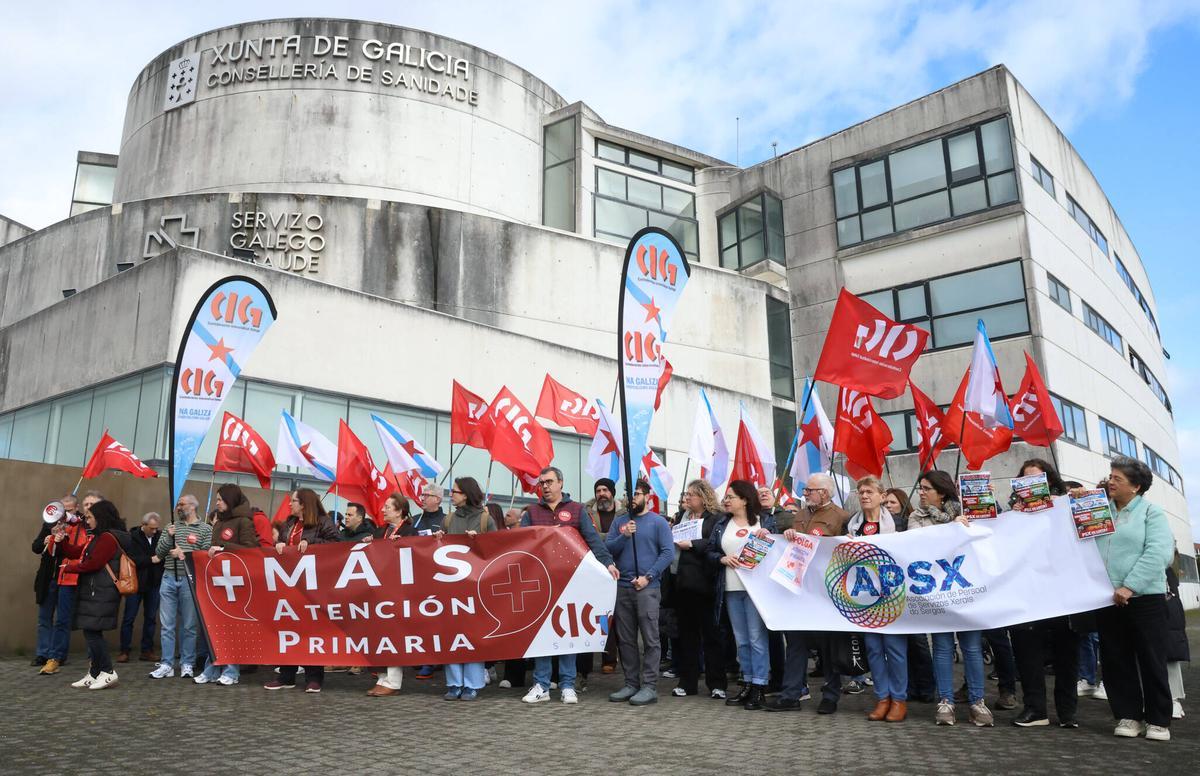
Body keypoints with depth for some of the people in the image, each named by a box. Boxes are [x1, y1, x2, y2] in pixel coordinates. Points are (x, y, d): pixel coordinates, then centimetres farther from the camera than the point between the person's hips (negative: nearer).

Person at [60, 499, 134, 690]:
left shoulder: (107, 538, -14)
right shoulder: (101, 537, 19)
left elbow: (91, 564, -18)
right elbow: (80, 553, 19)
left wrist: (69, 566, -4)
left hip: (100, 594, -10)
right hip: (94, 592, 10)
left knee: (91, 631, -10)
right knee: (92, 632, 11)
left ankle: (108, 672, -5)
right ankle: (94, 675, 16)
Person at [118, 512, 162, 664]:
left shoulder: (160, 536, 1)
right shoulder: (132, 537, -6)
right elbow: (131, 559, -16)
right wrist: (151, 560, -18)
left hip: (154, 584, 3)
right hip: (136, 583, -3)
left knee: (151, 618, 8)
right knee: (129, 618, 4)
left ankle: (147, 651, 17)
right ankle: (124, 651, 14)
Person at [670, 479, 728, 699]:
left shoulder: (716, 518, -4)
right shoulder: (684, 517, 15)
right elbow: (674, 540, 19)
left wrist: (691, 544, -18)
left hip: (705, 584, -6)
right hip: (684, 582, 6)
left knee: (711, 633, 3)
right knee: (687, 633, 11)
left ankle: (717, 683, 12)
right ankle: (687, 682, 20)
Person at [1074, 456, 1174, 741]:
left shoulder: (1151, 512, -1)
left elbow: (1159, 553, -13)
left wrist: (1130, 586, -21)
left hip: (1144, 597, -4)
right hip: (1106, 599, 4)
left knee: (1151, 660, 3)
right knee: (1115, 660, 7)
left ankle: (1158, 720, 15)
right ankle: (1129, 715, 18)